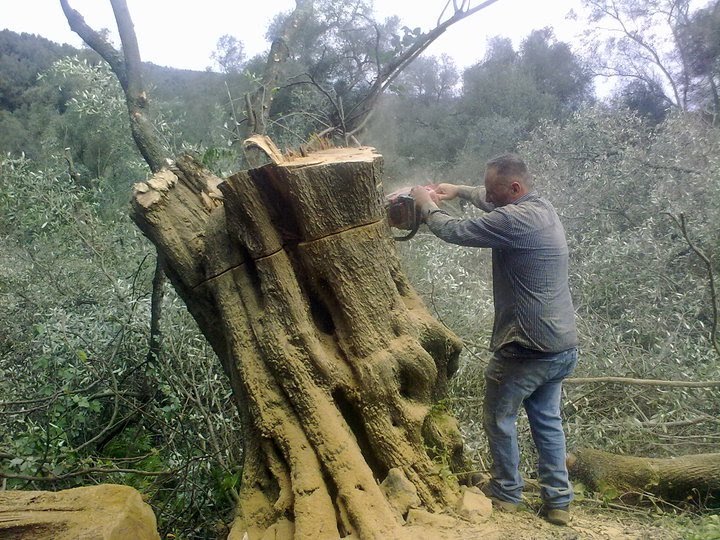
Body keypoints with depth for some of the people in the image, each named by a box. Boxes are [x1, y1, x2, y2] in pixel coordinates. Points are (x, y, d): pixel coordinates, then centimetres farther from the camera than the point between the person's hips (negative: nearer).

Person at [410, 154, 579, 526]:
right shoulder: (541, 207, 7)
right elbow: (493, 202, 27)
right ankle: (558, 502, 27)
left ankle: (507, 493, 29)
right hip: (564, 346, 9)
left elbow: (454, 232, -13)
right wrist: (458, 191, 22)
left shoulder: (515, 220, -21)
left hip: (528, 350, -9)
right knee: (547, 419, 20)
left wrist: (427, 204, 4)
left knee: (499, 417, 13)